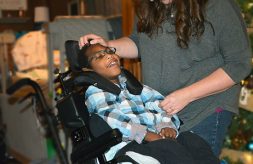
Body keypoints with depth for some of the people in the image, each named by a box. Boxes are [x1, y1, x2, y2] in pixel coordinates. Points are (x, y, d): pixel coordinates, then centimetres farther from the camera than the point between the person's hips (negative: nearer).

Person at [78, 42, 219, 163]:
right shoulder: (95, 92, 11)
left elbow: (157, 102, 13)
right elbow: (112, 118, -8)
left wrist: (167, 125, -9)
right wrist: (146, 134, -23)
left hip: (159, 137, 5)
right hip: (128, 145, -5)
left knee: (192, 140, -21)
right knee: (170, 147, -31)